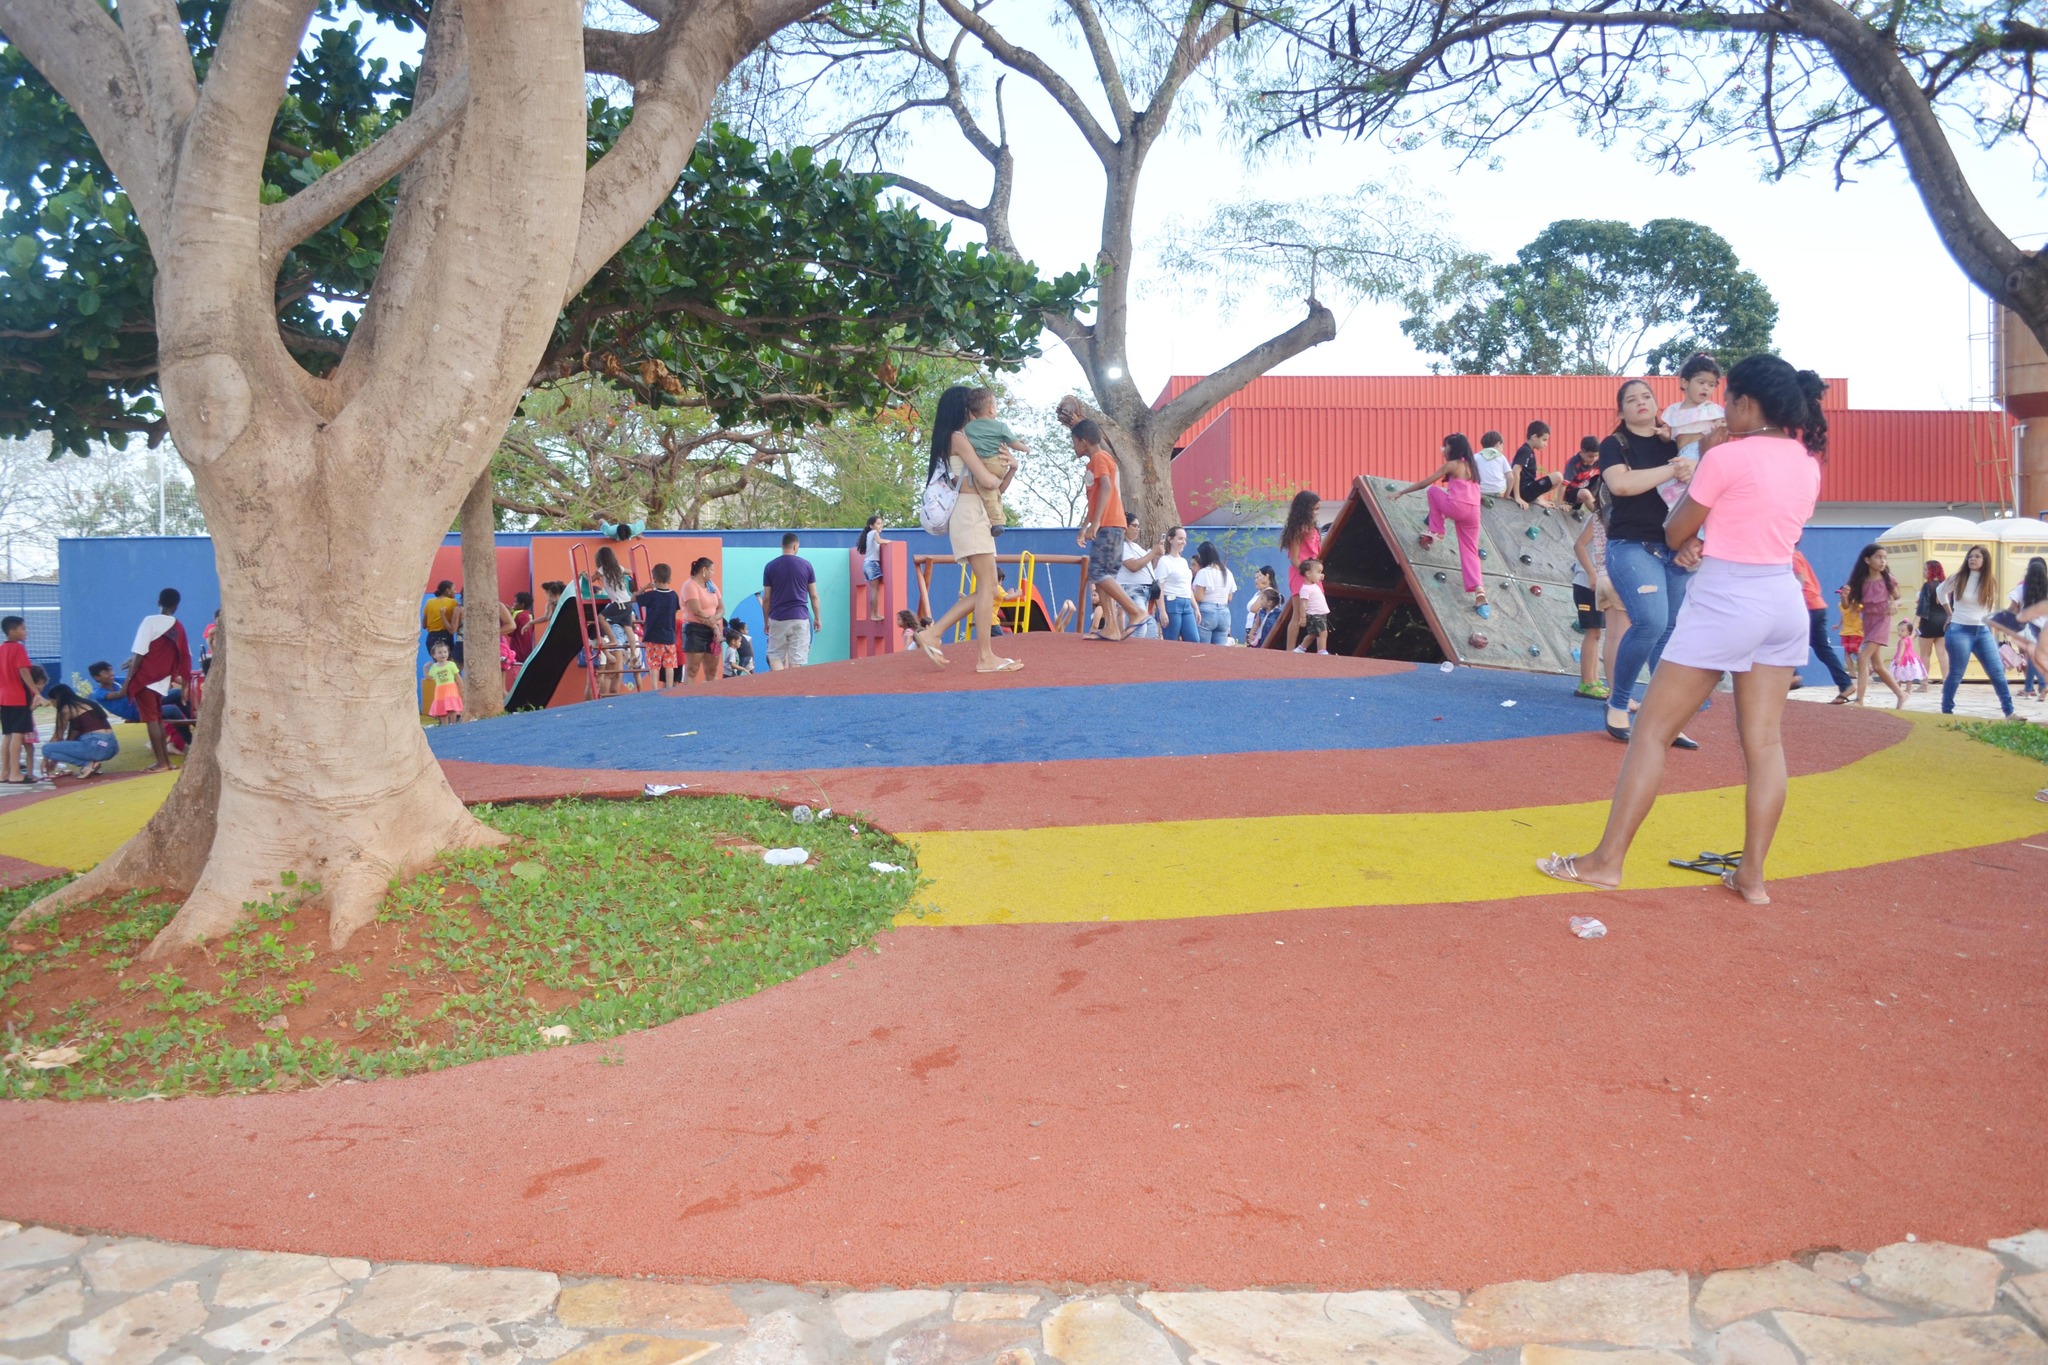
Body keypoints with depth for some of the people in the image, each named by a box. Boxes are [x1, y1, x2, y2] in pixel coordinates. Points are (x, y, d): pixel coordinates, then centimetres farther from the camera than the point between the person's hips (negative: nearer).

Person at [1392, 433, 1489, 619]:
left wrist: (1402, 492, 11)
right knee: (1470, 551, 7)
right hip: (1473, 511, 7)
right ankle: (1479, 591, -10)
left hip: (1456, 506, -7)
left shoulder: (1451, 465, 2)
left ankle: (1435, 532, 13)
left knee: (1433, 490, 18)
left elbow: (1425, 483, 4)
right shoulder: (1471, 466, 23)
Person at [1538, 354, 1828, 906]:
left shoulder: (1726, 458, -12)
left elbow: (1676, 535, -4)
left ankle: (1607, 860, 2)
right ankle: (1752, 875, 10)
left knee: (1652, 731, -1)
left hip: (1726, 601, -7)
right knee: (1765, 741, 7)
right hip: (1785, 600, 7)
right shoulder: (1807, 463, 9)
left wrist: (1702, 462, 9)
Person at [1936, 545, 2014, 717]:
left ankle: (2009, 711, 5)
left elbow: (1990, 609, 17)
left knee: (1998, 672, 0)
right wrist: (1950, 613, 16)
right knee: (1956, 674, -2)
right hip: (1960, 631, -3)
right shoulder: (1958, 578, -3)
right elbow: (1940, 591, 16)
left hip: (1983, 631, 3)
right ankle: (1946, 711, 10)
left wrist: (1990, 628, 10)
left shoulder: (1990, 581, 5)